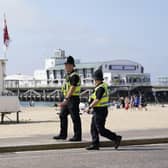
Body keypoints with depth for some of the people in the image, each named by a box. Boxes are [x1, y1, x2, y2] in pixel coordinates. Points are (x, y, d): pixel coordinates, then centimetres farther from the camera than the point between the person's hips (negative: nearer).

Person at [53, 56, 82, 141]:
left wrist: (66, 100, -31)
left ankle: (77, 136, 3)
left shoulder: (74, 76, -16)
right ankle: (63, 134, 17)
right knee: (63, 115, 10)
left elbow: (72, 89, -25)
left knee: (75, 118, -4)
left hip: (73, 99, -10)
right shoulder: (68, 75, 15)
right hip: (68, 99, 10)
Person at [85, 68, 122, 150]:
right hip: (97, 112, 10)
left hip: (100, 112, -10)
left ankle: (116, 138, 0)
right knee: (93, 128, 9)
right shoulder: (103, 85, 10)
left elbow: (97, 100, -26)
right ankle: (95, 144, 9)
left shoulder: (101, 88, -20)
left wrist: (89, 107, -19)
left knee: (101, 130, -6)